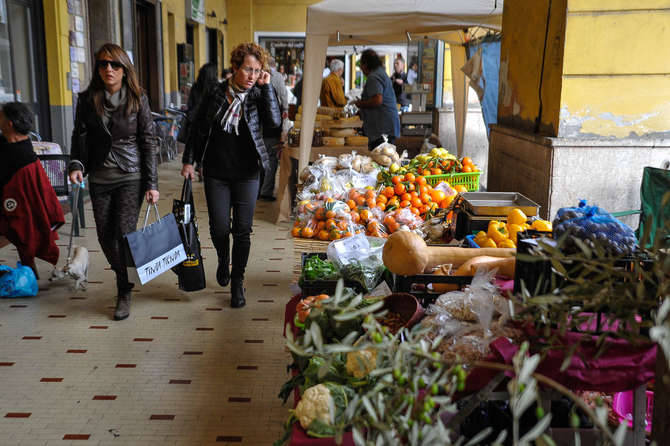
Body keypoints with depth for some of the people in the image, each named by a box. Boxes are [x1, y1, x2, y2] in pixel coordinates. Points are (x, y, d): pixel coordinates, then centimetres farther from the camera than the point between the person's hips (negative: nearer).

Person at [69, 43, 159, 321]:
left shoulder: (138, 99, -3)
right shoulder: (87, 99, 2)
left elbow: (148, 141, -3)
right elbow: (80, 136, 6)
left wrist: (152, 183, -7)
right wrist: (77, 165, -13)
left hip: (131, 177, -3)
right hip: (99, 178, 3)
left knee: (125, 232, -9)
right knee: (105, 236, 7)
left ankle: (124, 293, 7)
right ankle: (123, 276, 34)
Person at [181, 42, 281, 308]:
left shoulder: (257, 95, -3)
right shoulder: (217, 93, -2)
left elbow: (274, 121, -20)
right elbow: (199, 128, 6)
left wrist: (266, 87, -18)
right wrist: (189, 160, 3)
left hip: (246, 173, 0)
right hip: (216, 173, 1)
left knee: (242, 231, 2)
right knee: (219, 228, 2)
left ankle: (237, 282, 18)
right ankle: (223, 262, 35)